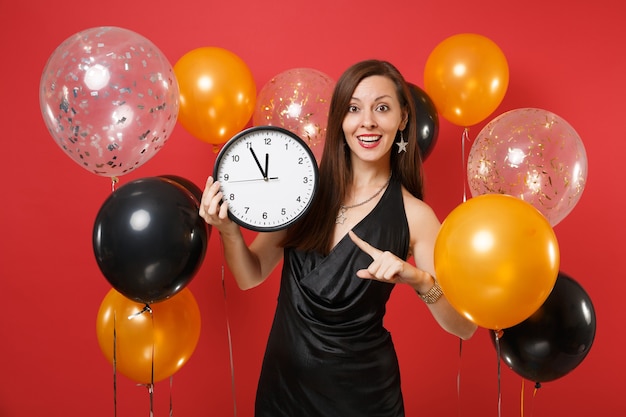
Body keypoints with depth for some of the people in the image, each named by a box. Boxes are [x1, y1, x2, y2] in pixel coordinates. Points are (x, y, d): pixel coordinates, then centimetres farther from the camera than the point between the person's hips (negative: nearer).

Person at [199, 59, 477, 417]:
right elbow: (251, 276, -1)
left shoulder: (413, 215, -13)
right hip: (283, 381, 2)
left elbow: (464, 327, -11)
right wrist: (229, 230, -19)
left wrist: (420, 279, -28)